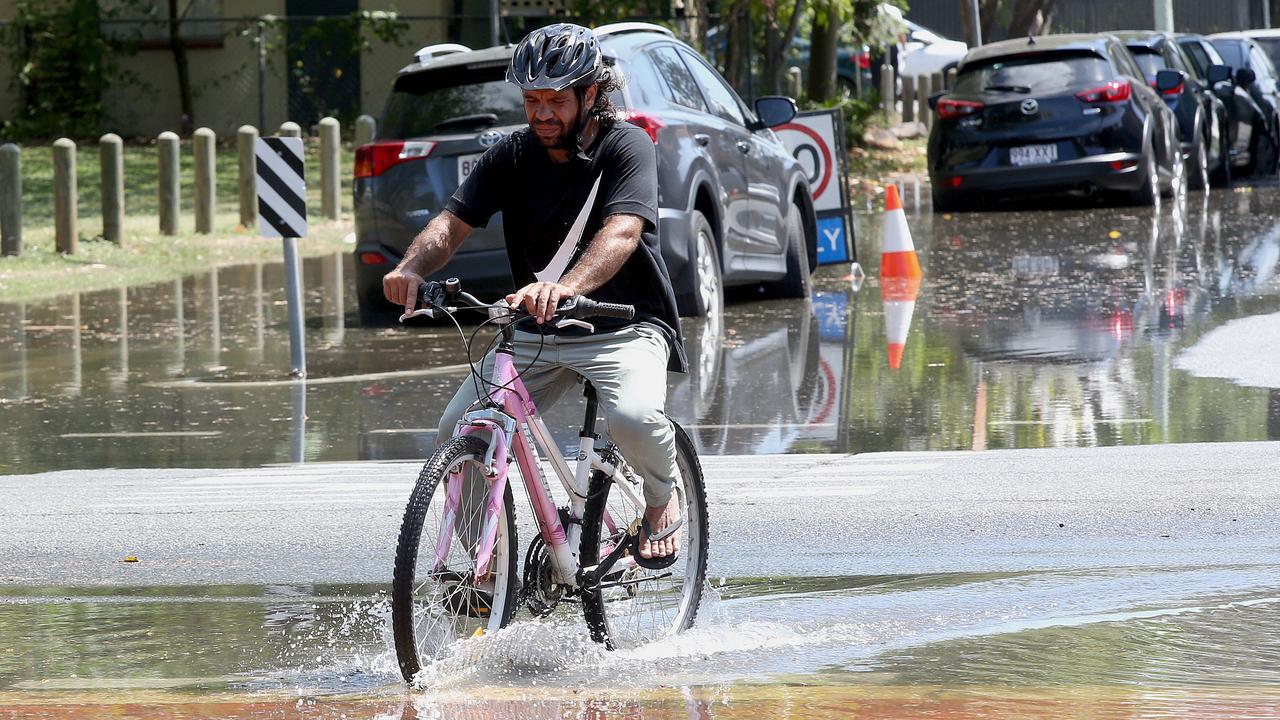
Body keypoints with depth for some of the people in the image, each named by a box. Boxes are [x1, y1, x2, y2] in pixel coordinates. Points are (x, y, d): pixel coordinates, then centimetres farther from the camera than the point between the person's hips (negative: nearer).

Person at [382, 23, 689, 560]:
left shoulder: (625, 145, -13)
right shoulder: (512, 156, 1)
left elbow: (622, 232, -29)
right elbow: (454, 221, -7)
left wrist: (564, 287, -49)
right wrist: (413, 267, -32)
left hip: (624, 327, -5)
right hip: (537, 332, 5)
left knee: (634, 416, -34)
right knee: (458, 432, -13)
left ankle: (662, 497, 1)